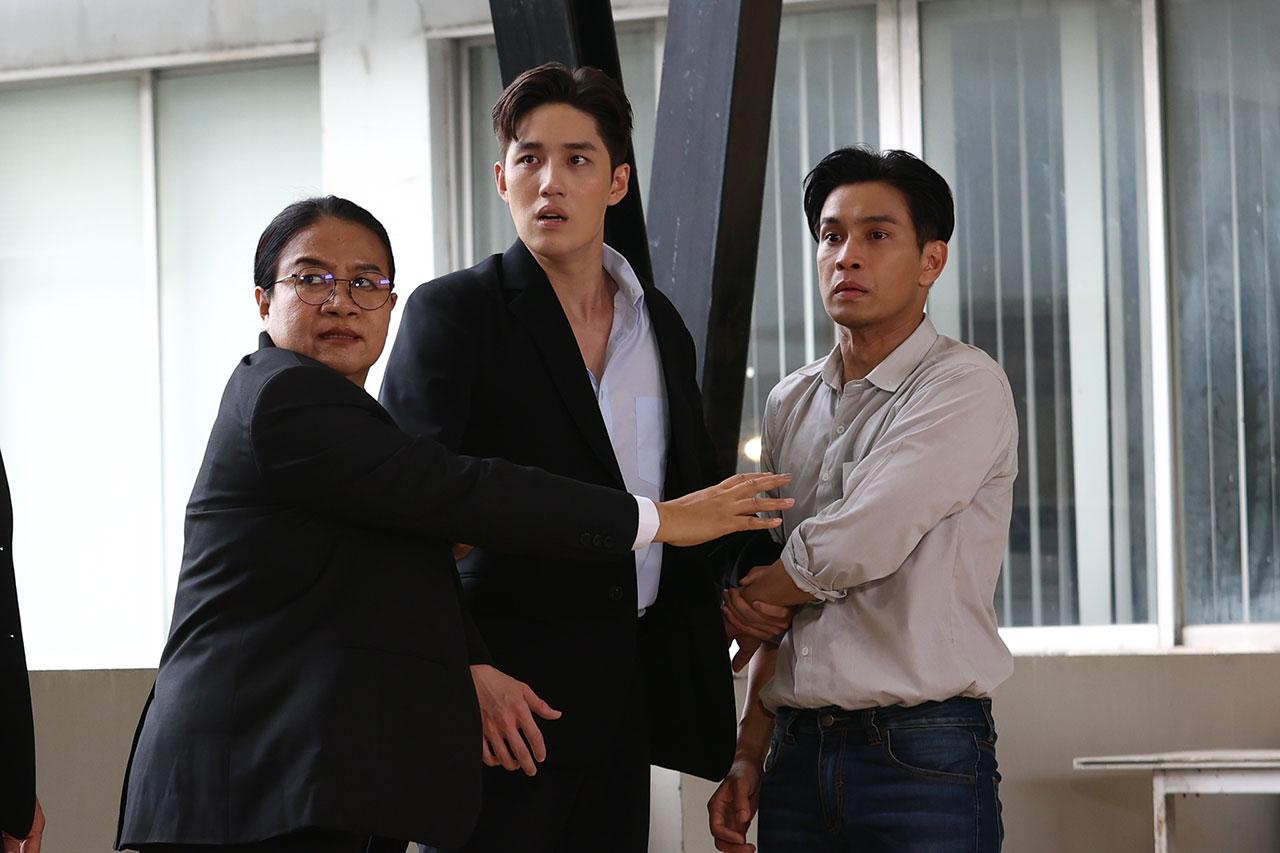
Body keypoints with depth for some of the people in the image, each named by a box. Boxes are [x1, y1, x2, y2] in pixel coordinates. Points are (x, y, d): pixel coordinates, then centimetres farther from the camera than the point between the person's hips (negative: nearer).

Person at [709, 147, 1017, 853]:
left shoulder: (966, 387, -8)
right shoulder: (790, 405, 14)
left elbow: (848, 553, -17)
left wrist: (742, 600, 1)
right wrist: (750, 753, 10)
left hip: (924, 760, -6)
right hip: (799, 755, 6)